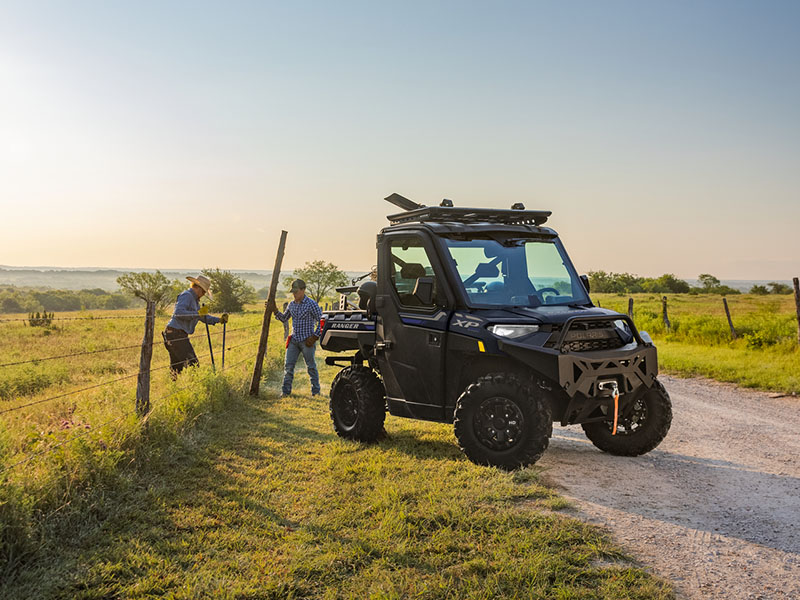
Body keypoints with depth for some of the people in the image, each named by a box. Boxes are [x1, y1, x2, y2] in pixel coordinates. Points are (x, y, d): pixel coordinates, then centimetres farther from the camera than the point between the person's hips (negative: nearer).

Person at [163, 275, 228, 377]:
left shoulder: (194, 300, 23)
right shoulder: (186, 296, -9)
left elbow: (203, 317, 27)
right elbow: (178, 313, -24)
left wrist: (219, 320, 17)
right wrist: (198, 313, -24)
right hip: (176, 333, -10)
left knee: (176, 367, 13)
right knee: (192, 364, -13)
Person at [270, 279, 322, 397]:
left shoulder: (311, 304, -9)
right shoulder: (291, 304, 10)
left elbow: (321, 321, -8)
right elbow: (284, 319, 21)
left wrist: (315, 336, -11)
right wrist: (275, 311, 6)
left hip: (307, 341, -6)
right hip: (294, 340, 6)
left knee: (311, 366, 3)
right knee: (288, 365, 3)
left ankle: (315, 391, 13)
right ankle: (286, 391, 11)